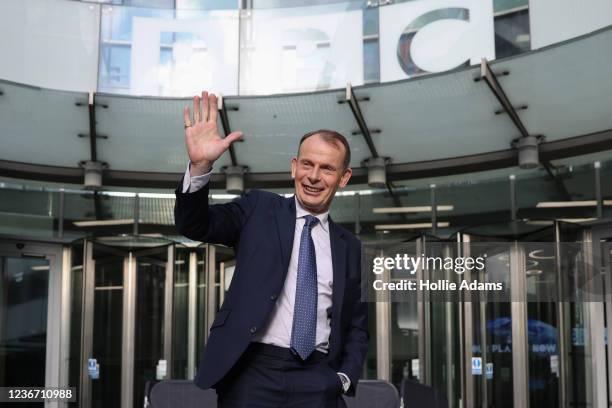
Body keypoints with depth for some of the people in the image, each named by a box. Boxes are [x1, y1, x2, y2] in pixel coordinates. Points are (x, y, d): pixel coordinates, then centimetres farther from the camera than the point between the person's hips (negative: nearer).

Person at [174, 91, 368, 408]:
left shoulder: (349, 246, 14)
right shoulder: (259, 209, 7)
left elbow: (357, 325, 19)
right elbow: (195, 225, -6)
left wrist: (345, 378, 3)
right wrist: (200, 165, -22)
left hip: (318, 380, 2)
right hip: (253, 371, -2)